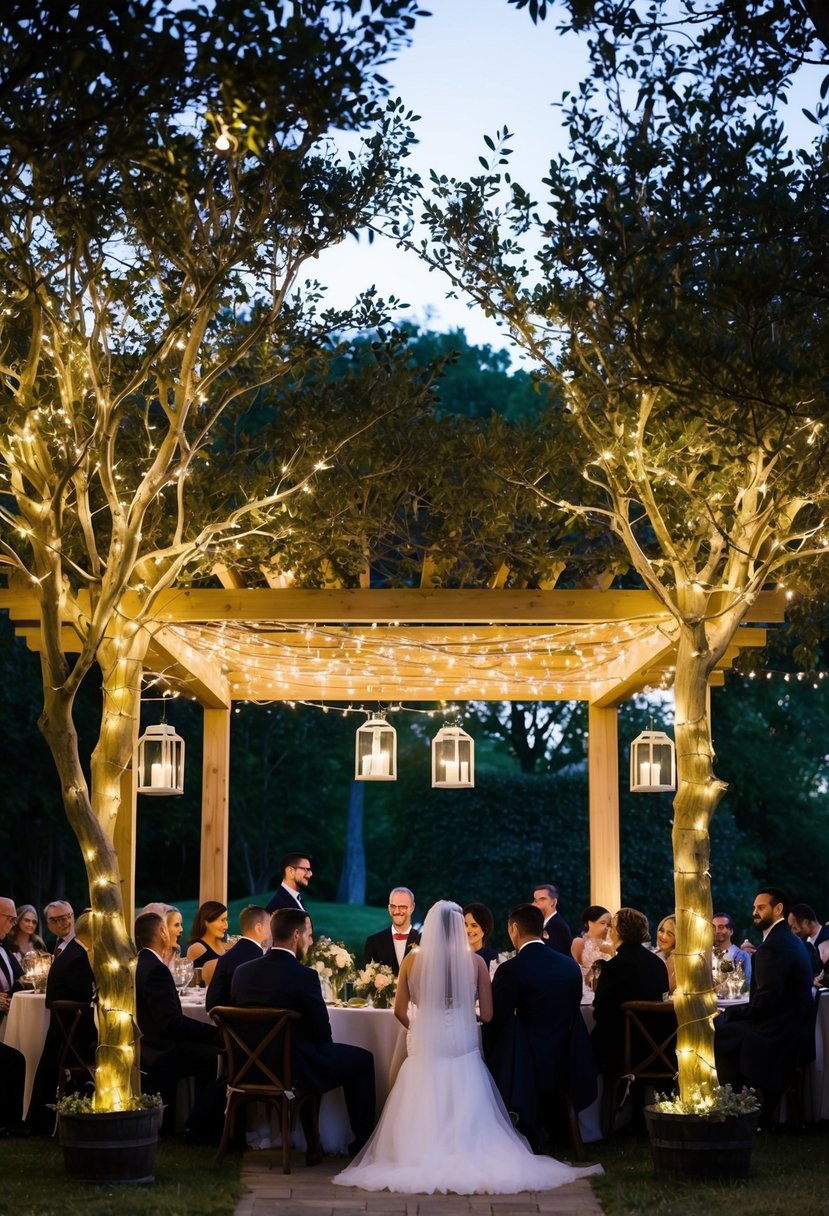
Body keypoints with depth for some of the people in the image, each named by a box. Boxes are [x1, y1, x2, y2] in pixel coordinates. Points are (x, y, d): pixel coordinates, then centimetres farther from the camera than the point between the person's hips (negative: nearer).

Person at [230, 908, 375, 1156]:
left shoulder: (242, 971, -2)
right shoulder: (304, 975, -20)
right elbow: (322, 1033, -12)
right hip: (293, 1070, -7)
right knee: (363, 1059, 14)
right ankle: (363, 1140, 20)